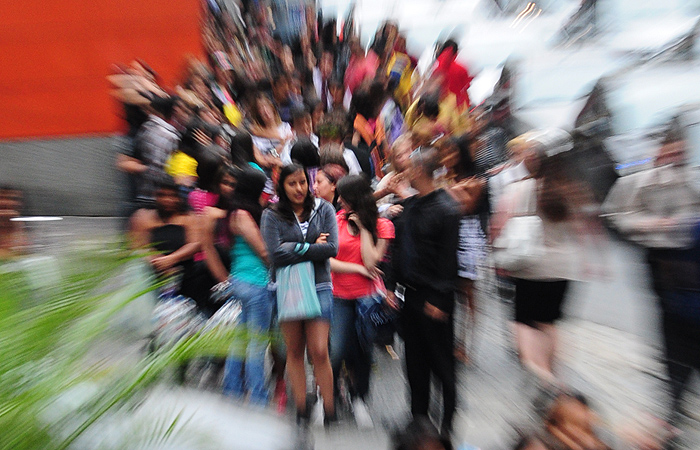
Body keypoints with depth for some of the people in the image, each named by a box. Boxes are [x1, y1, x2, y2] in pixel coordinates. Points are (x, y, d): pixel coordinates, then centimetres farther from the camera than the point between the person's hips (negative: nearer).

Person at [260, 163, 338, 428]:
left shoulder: (324, 210, 2)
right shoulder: (272, 215, -1)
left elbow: (332, 248, -10)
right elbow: (277, 255, -14)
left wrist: (296, 248, -11)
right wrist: (313, 247, -10)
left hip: (318, 287, 0)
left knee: (319, 352, -1)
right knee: (295, 352, 13)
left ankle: (330, 413, 19)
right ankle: (301, 411, 32)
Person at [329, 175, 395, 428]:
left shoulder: (382, 225, -4)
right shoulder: (336, 220, -3)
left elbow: (371, 262, -16)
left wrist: (363, 226, -14)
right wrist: (358, 269, -12)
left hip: (368, 297, 0)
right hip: (340, 296, 0)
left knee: (363, 351, 13)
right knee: (337, 352, -2)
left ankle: (360, 400, 39)